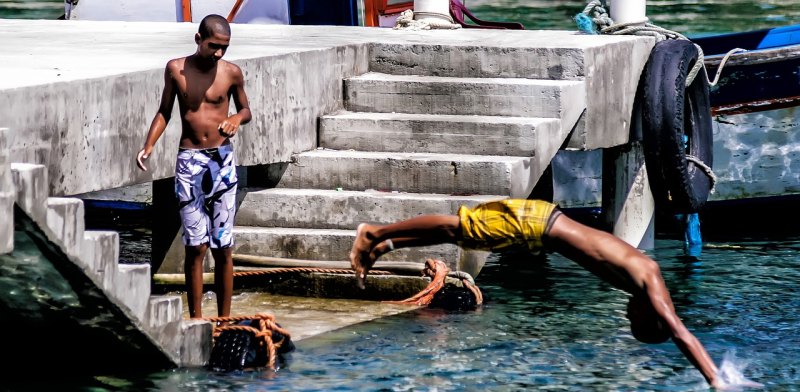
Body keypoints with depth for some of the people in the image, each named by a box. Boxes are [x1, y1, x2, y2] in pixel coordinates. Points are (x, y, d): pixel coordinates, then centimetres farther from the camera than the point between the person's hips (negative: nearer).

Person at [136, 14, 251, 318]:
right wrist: (149, 145, -4)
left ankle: (225, 319, 10)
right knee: (195, 247, -1)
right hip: (189, 161, 0)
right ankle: (195, 318, 4)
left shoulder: (231, 73, 0)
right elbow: (165, 111, 10)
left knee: (222, 247, 3)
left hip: (223, 161, 0)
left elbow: (246, 110, 13)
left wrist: (237, 118, -10)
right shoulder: (176, 69, 0)